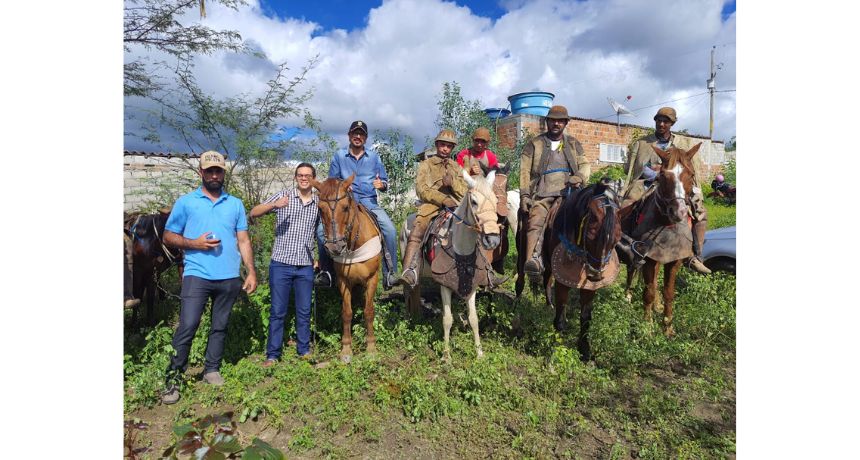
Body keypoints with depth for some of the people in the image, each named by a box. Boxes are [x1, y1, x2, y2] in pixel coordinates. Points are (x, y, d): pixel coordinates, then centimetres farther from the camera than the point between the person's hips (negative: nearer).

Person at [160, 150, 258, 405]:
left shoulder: (235, 204, 10)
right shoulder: (186, 202, 4)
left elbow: (243, 240, 9)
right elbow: (168, 236, 5)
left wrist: (251, 271, 2)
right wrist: (194, 243, -13)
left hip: (229, 277, 3)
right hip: (197, 275, -3)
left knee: (220, 326, 12)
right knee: (187, 326, -8)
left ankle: (212, 369, 26)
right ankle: (173, 376, 7)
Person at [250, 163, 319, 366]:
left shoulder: (319, 203, 7)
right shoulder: (283, 196, 1)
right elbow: (254, 213, -4)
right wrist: (274, 204, -21)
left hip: (306, 266, 2)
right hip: (281, 263, -2)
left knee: (304, 311, 10)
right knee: (278, 311, 5)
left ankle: (304, 350, 24)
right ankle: (272, 354, 16)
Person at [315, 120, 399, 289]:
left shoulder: (374, 156, 12)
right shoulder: (339, 156, 11)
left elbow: (384, 182, 13)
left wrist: (382, 184, -12)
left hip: (369, 203, 0)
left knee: (390, 229, -25)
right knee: (322, 230, -21)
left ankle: (390, 274, -15)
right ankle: (325, 271, -4)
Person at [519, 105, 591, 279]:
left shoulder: (573, 143, 23)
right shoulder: (534, 143, 14)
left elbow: (585, 164, 19)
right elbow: (525, 170, 8)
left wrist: (580, 177, -6)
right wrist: (524, 195, -4)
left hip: (567, 192, 3)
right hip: (541, 194, -3)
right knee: (535, 221, -27)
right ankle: (531, 260, -43)